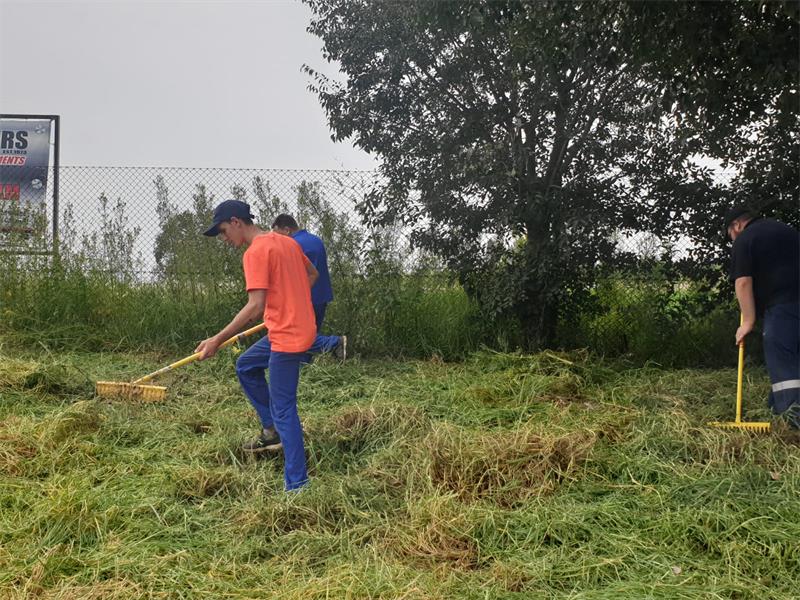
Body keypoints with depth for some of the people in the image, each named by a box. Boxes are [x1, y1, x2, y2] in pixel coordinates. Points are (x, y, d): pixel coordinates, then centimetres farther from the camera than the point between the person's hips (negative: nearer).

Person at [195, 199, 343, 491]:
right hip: (299, 326, 9)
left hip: (288, 338, -9)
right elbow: (312, 274, 24)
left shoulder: (255, 253, -17)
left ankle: (297, 484, 3)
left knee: (284, 410, -2)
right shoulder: (286, 241, 10)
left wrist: (217, 340, -21)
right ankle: (272, 429, 27)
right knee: (245, 366, 25)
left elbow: (255, 307, -24)